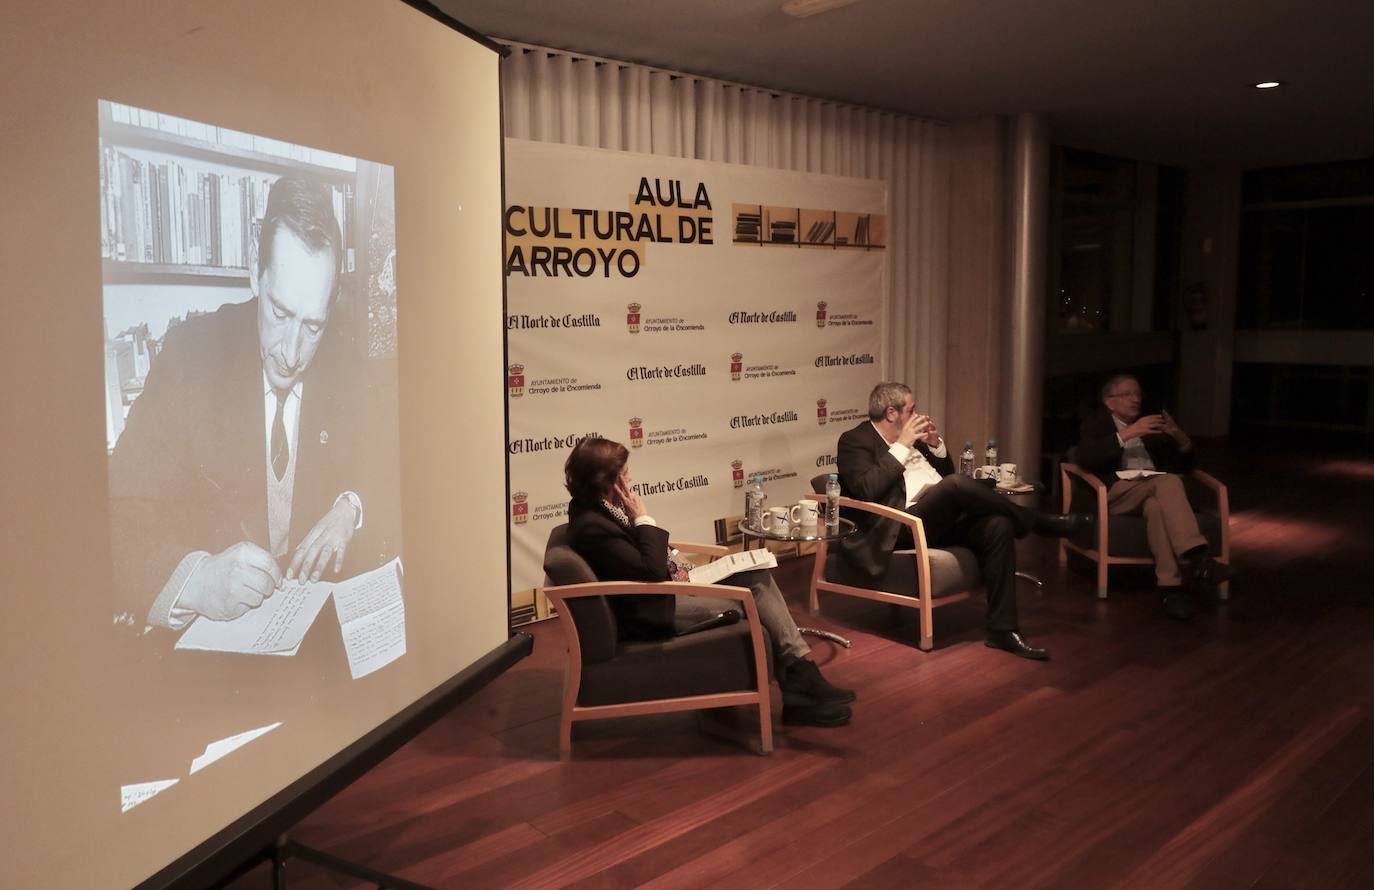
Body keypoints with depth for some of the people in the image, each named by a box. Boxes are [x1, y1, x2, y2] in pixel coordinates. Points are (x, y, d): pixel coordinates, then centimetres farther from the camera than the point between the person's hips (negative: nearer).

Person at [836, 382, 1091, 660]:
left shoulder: (909, 438, 22)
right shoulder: (854, 440, 0)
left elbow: (946, 474, 29)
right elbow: (867, 490, -17)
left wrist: (936, 444, 11)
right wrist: (901, 446, -13)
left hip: (943, 520, 8)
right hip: (903, 526, -8)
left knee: (997, 525, -20)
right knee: (956, 483, -31)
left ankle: (1002, 629, -18)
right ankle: (1041, 523, -11)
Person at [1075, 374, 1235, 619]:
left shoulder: (1151, 427, 30)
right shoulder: (1095, 426, 17)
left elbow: (1187, 464, 24)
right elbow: (1086, 458, -6)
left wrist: (1179, 437, 3)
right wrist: (1127, 434, -13)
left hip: (1154, 492, 3)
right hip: (1115, 494, -3)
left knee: (1156, 506, -37)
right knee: (1167, 480, -34)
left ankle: (1170, 586, -44)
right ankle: (1194, 558, -46)